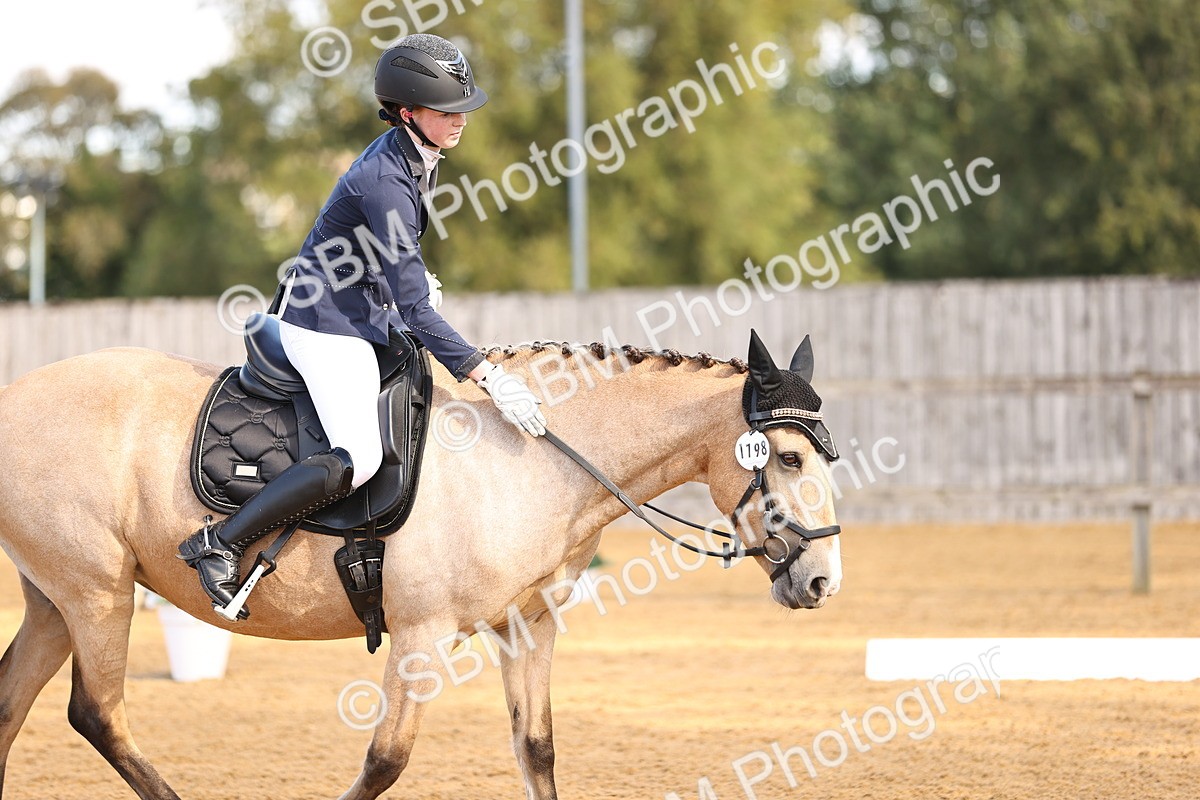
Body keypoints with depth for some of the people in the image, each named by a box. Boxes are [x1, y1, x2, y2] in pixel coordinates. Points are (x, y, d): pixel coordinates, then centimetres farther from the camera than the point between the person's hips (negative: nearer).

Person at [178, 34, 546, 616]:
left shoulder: (414, 156, 2)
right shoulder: (384, 182, -27)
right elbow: (416, 310, -27)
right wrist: (487, 377, -29)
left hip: (364, 316, 11)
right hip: (326, 323, -11)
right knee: (359, 459, -24)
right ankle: (220, 544, -19)